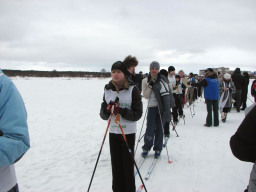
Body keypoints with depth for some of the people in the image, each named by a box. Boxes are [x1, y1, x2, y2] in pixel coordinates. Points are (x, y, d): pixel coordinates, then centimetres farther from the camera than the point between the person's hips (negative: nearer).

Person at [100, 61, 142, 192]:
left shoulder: (133, 89, -9)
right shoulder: (108, 90, 4)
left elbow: (138, 114, -11)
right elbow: (103, 115, 5)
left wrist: (120, 110, -24)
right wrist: (107, 109, -18)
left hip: (128, 132, -3)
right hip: (113, 132, 4)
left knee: (128, 164, 5)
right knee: (115, 164, 12)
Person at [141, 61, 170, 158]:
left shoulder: (162, 79, 2)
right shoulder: (145, 81, 3)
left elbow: (166, 93, 1)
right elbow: (145, 96, -1)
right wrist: (150, 86, -14)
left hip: (162, 107, 1)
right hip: (152, 106, 0)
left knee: (159, 128, 6)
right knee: (150, 128, -2)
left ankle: (157, 149, 21)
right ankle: (146, 148, 18)